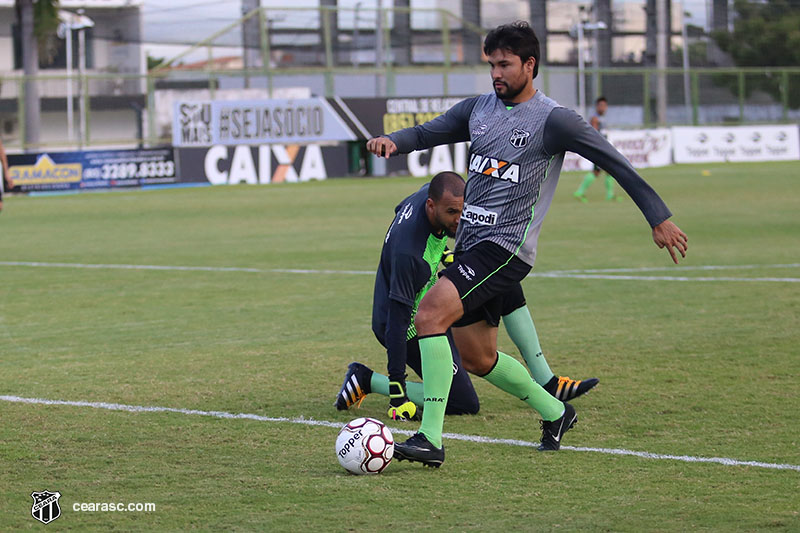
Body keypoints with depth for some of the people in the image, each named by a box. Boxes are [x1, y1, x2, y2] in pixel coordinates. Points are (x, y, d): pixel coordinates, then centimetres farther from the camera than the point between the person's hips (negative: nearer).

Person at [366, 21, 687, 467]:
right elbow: (427, 133, 14)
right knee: (477, 357, 14)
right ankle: (556, 412, 35)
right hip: (470, 245, 8)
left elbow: (614, 162, -5)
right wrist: (392, 140, -10)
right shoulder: (478, 108, 11)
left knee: (431, 313, -24)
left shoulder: (553, 119, -7)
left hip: (506, 247, -8)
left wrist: (659, 218, -4)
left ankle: (430, 438, -25)